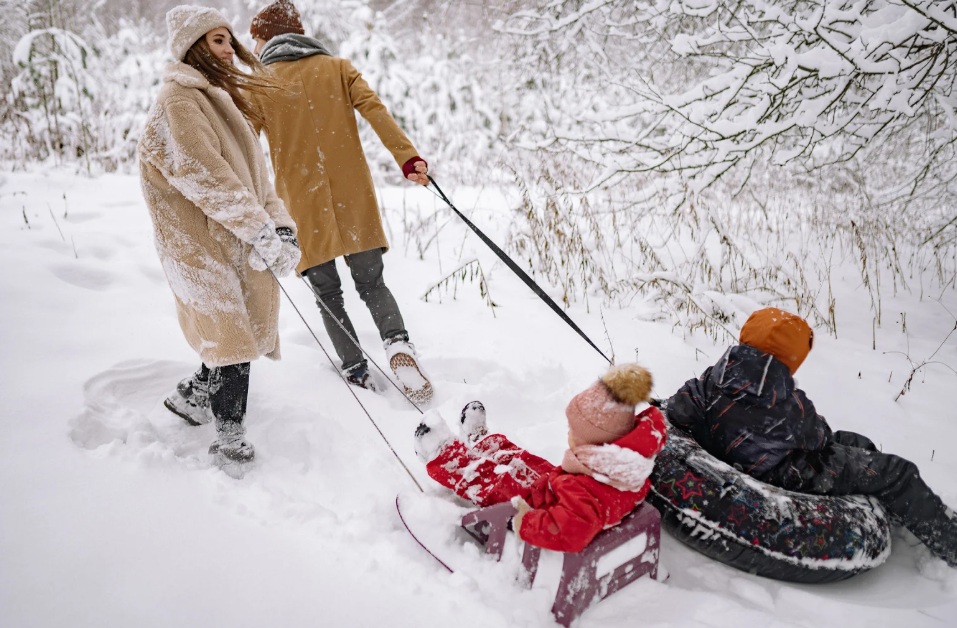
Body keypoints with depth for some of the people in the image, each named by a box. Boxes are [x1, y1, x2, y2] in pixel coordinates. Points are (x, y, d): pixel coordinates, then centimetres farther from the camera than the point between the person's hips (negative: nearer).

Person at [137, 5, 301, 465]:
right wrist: (261, 230, -24)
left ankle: (192, 397, 33)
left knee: (250, 331, 11)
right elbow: (205, 175, -20)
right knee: (233, 339, -6)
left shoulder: (221, 99, 20)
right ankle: (230, 442, 8)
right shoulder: (178, 98, -9)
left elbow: (251, 172, 13)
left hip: (240, 241, 9)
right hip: (201, 241, -9)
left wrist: (280, 225, -1)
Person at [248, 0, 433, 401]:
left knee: (327, 293, 12)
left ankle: (357, 372, 5)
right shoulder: (338, 68, 8)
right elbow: (375, 111, -6)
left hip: (303, 203, -1)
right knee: (371, 282, 12)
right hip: (353, 197, 2)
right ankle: (397, 343, -15)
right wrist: (408, 157, -15)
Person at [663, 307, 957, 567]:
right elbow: (819, 439, -10)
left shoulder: (715, 377, -17)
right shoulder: (791, 406, -30)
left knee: (857, 444, 23)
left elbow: (679, 411, -13)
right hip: (790, 482, -7)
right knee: (894, 473, 1)